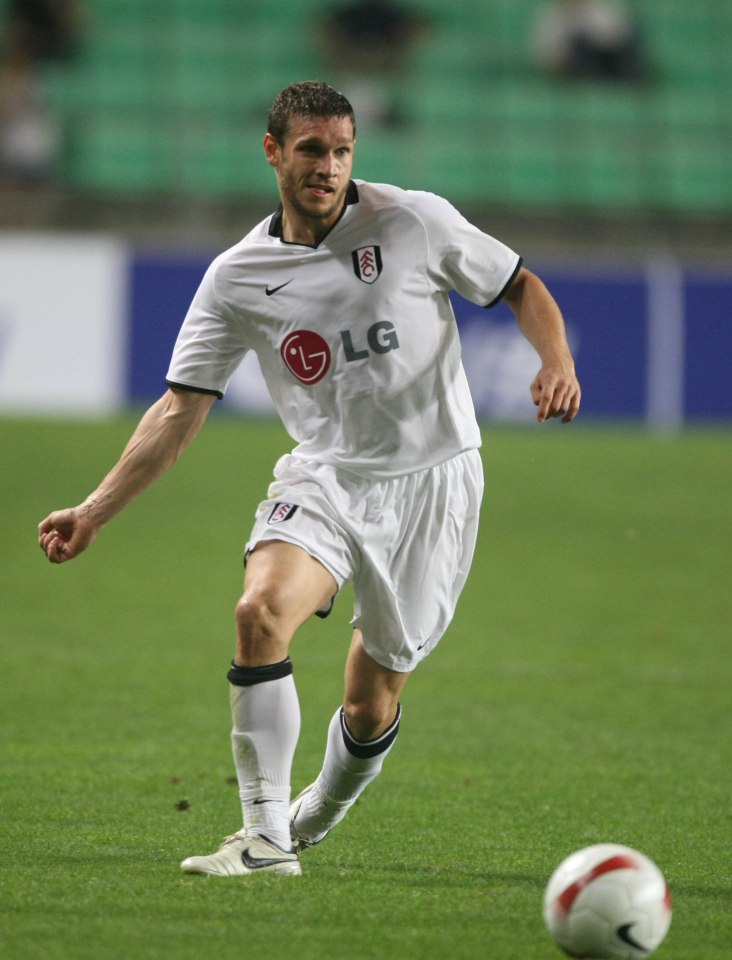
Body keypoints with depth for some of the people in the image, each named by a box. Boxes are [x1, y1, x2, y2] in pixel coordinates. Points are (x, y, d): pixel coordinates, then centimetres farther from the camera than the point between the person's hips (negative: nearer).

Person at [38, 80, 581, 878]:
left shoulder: (415, 222, -5)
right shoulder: (238, 279, -1)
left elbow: (521, 289, 6)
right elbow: (181, 406, 1)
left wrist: (557, 363, -15)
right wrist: (95, 511, -8)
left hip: (431, 478, -1)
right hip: (324, 476, 1)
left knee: (371, 706, 2)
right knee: (261, 611, -28)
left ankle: (316, 817, 35)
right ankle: (265, 836, -21)